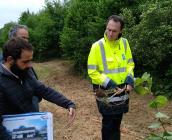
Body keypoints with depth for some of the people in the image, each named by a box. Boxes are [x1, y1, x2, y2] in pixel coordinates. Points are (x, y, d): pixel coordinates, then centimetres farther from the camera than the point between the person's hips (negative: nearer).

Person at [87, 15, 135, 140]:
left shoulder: (124, 43, -2)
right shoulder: (97, 46, -16)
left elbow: (129, 63, 9)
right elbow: (92, 72, -13)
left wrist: (130, 77, -8)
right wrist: (107, 82, -21)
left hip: (122, 91, 4)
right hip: (106, 92, -4)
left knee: (117, 122, 20)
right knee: (108, 124, 8)